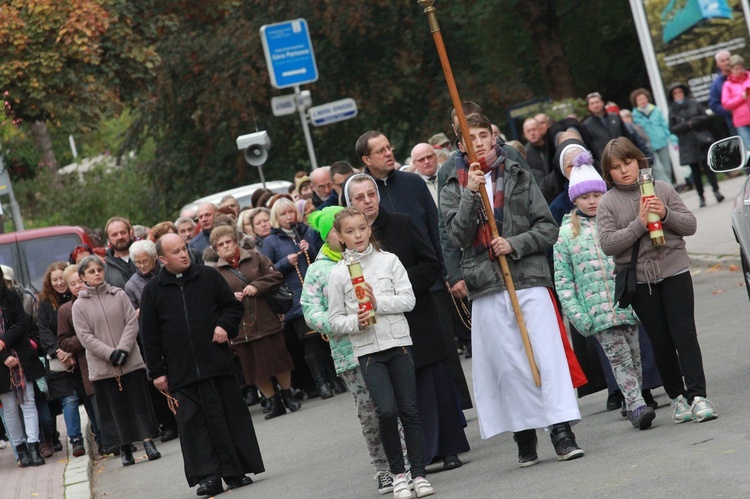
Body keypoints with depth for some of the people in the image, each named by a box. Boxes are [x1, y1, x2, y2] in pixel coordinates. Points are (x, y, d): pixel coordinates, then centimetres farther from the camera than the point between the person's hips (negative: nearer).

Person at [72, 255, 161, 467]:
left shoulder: (119, 295, 4)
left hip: (131, 360, 1)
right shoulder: (79, 305, 0)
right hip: (102, 366, -1)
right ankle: (125, 449, 9)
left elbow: (132, 323, 0)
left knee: (139, 402, 1)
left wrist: (123, 349, -14)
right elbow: (85, 336, -6)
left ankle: (148, 442, 4)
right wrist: (110, 354, -15)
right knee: (115, 407, 3)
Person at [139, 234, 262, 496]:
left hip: (218, 363, 1)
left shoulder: (208, 277, 6)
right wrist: (157, 371, 3)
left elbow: (233, 305, 14)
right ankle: (208, 476, -1)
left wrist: (225, 326, -6)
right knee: (194, 423, -4)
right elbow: (149, 335, 6)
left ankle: (238, 471, 12)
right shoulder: (153, 290, 4)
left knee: (232, 416, 3)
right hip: (182, 372, -1)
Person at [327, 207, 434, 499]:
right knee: (387, 411, -13)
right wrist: (356, 322, -14)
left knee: (409, 410, 1)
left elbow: (408, 299, -1)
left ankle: (418, 474, 8)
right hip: (367, 350, -1)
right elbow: (335, 320, 5)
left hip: (398, 343, 1)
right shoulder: (338, 273, 4)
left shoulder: (388, 260, 5)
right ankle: (398, 474, 2)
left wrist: (379, 303, -14)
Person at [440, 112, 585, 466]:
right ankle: (524, 435, 8)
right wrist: (471, 193, -13)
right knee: (507, 363, -1)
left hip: (530, 279, 0)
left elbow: (548, 228, 7)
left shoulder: (519, 178, 11)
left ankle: (561, 431, -8)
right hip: (487, 288, 0)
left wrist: (514, 245, -8)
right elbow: (459, 236, -4)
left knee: (547, 352, -9)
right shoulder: (453, 189, 10)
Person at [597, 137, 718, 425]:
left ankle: (697, 396, -8)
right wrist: (639, 224, -17)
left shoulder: (661, 189, 6)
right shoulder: (607, 203, 2)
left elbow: (690, 225, 6)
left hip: (674, 270, 0)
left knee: (684, 334, -7)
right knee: (661, 342, 4)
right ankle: (677, 397, 16)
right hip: (638, 279, 0)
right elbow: (607, 244, -9)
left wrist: (666, 215, -13)